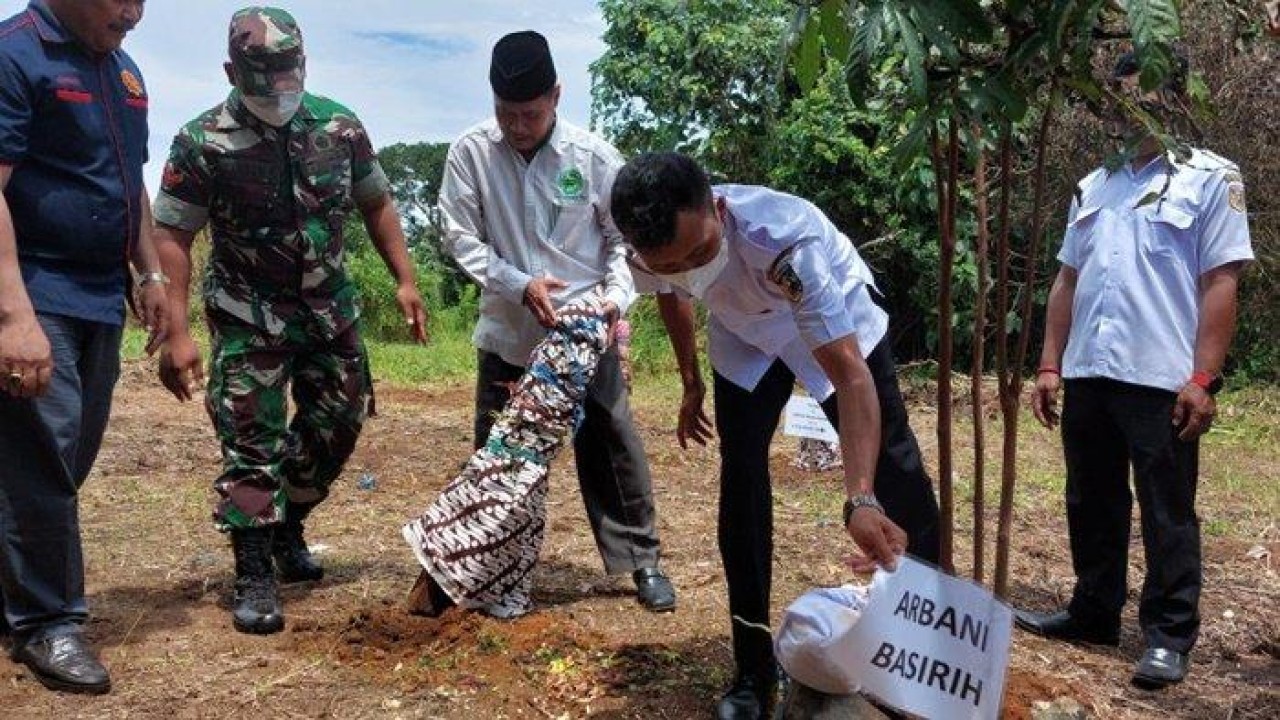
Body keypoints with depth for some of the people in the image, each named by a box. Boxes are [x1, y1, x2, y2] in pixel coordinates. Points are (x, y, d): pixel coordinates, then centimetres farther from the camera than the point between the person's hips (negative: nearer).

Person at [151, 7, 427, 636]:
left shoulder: (339, 126, -3)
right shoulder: (203, 143, -14)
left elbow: (376, 205, 8)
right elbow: (172, 237, -12)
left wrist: (405, 281, 1)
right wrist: (176, 334, -18)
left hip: (330, 307, 5)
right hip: (249, 318, -4)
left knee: (337, 425, 11)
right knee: (251, 444, -6)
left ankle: (286, 529, 33)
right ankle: (255, 577, 3)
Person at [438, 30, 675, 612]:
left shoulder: (594, 156, -9)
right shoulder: (470, 153, -9)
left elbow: (624, 237, -1)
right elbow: (460, 237, -7)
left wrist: (616, 297, -16)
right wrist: (519, 285, -18)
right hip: (507, 335, 1)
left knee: (613, 448, 5)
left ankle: (642, 561, 21)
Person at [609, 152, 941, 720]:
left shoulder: (784, 237, -44)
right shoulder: (652, 247, -28)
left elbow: (849, 373, -46)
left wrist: (860, 500, -56)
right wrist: (690, 382, 9)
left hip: (832, 319, -3)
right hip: (743, 332, 3)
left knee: (893, 469, -7)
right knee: (741, 476, -4)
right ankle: (754, 670, 7)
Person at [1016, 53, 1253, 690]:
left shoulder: (1211, 178, 0)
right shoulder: (1093, 188, 15)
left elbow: (1220, 286, -6)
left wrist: (1201, 379, -14)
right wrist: (1050, 366, 9)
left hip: (1161, 381, -5)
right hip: (1087, 377, 6)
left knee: (1166, 515, 3)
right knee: (1091, 506, 14)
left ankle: (1168, 636, 15)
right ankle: (1094, 613, 28)